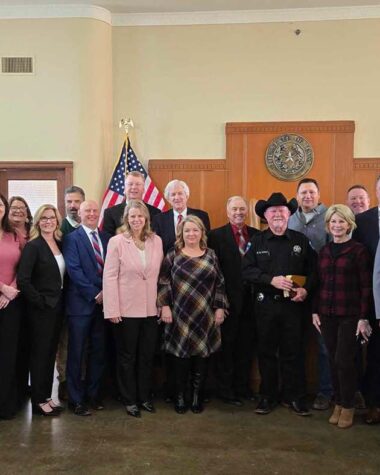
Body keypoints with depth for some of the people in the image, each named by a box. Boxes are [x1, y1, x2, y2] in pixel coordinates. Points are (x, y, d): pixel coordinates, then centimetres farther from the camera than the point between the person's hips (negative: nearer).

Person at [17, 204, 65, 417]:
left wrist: (61, 300, 4)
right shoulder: (33, 246, -11)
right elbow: (22, 280, -19)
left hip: (57, 307, 6)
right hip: (41, 309, -6)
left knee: (51, 353, 14)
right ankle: (39, 401, 15)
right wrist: (40, 302, -16)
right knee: (40, 354, 3)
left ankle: (47, 396, 26)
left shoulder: (59, 244, 8)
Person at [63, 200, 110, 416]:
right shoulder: (72, 238, -3)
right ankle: (76, 399, 14)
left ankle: (93, 394, 25)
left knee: (98, 352, 11)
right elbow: (74, 270, -11)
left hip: (103, 303, 4)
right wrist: (95, 294, -14)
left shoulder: (107, 238, 11)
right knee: (77, 353, 3)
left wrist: (106, 293, -6)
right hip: (81, 303, -4)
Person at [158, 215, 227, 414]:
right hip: (180, 316, -2)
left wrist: (220, 308, 2)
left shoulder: (211, 255, 7)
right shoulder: (173, 256, 1)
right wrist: (164, 306, -8)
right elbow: (163, 282, 0)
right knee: (181, 356, 3)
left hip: (206, 317, 2)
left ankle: (197, 396, 20)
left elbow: (220, 283, 7)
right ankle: (180, 396, 17)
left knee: (202, 356, 6)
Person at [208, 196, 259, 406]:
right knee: (227, 346, 7)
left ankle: (243, 387, 28)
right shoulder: (217, 235, -5)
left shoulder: (256, 235, 7)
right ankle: (226, 390, 19)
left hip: (250, 300, 4)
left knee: (246, 346, 14)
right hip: (229, 300, -4)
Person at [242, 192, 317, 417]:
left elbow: (313, 269, 4)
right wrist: (271, 280, -17)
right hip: (266, 305, 0)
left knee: (292, 352, 7)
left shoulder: (301, 240, 4)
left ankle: (293, 397, 20)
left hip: (293, 304, 0)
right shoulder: (257, 241, 3)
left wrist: (306, 289, -12)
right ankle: (268, 396, 20)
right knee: (266, 352, 8)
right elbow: (247, 270, -5)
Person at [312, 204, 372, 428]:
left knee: (344, 361, -5)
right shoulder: (324, 251, 10)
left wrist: (363, 318, -11)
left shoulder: (358, 250, -6)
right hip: (327, 314, 5)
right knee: (334, 361, 9)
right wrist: (315, 311, 8)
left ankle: (348, 406, 12)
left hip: (350, 315, -5)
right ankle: (339, 403, 22)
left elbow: (366, 287, -7)